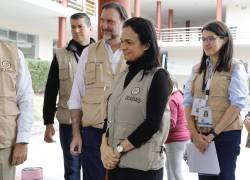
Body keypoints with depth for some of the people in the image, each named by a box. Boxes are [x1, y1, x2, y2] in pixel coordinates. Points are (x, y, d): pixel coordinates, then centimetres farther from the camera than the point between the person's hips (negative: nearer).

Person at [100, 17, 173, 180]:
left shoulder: (158, 76, -9)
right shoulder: (123, 76, 9)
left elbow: (152, 123, -15)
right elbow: (111, 116, 7)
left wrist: (119, 149, -13)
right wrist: (105, 146, -7)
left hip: (143, 166, -5)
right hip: (116, 162, 6)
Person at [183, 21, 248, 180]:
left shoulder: (236, 68, -1)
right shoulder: (197, 69, 11)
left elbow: (237, 104, -10)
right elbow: (187, 102, 6)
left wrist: (213, 134, -14)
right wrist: (194, 134, -7)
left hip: (226, 135, -4)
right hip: (200, 135, 4)